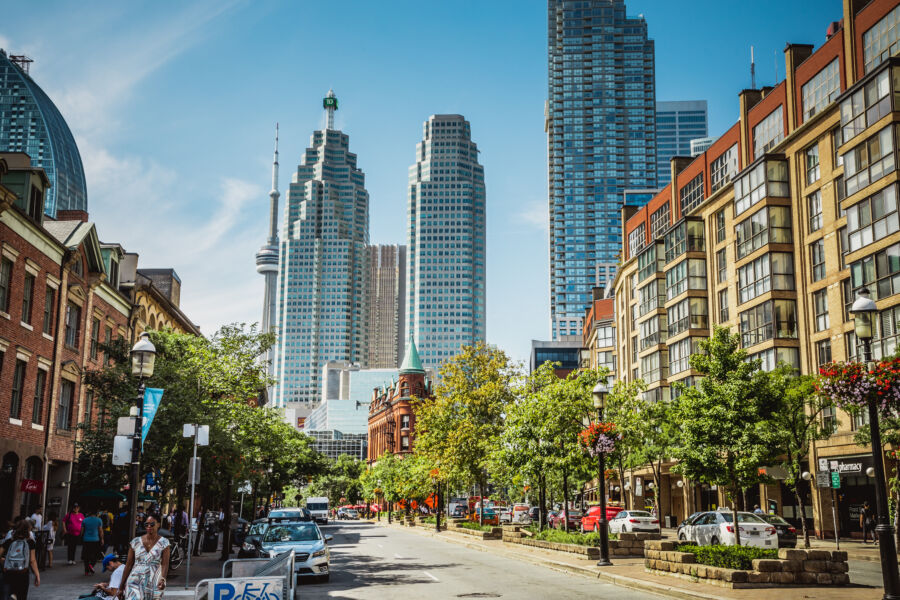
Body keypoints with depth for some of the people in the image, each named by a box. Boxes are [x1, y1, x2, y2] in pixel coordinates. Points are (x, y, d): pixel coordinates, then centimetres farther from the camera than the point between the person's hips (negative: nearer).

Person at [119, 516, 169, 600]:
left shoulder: (163, 543, 1)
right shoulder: (135, 542, 5)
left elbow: (165, 564, -7)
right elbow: (128, 564, 9)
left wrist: (163, 579, -25)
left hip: (154, 584, 0)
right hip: (135, 582, 0)